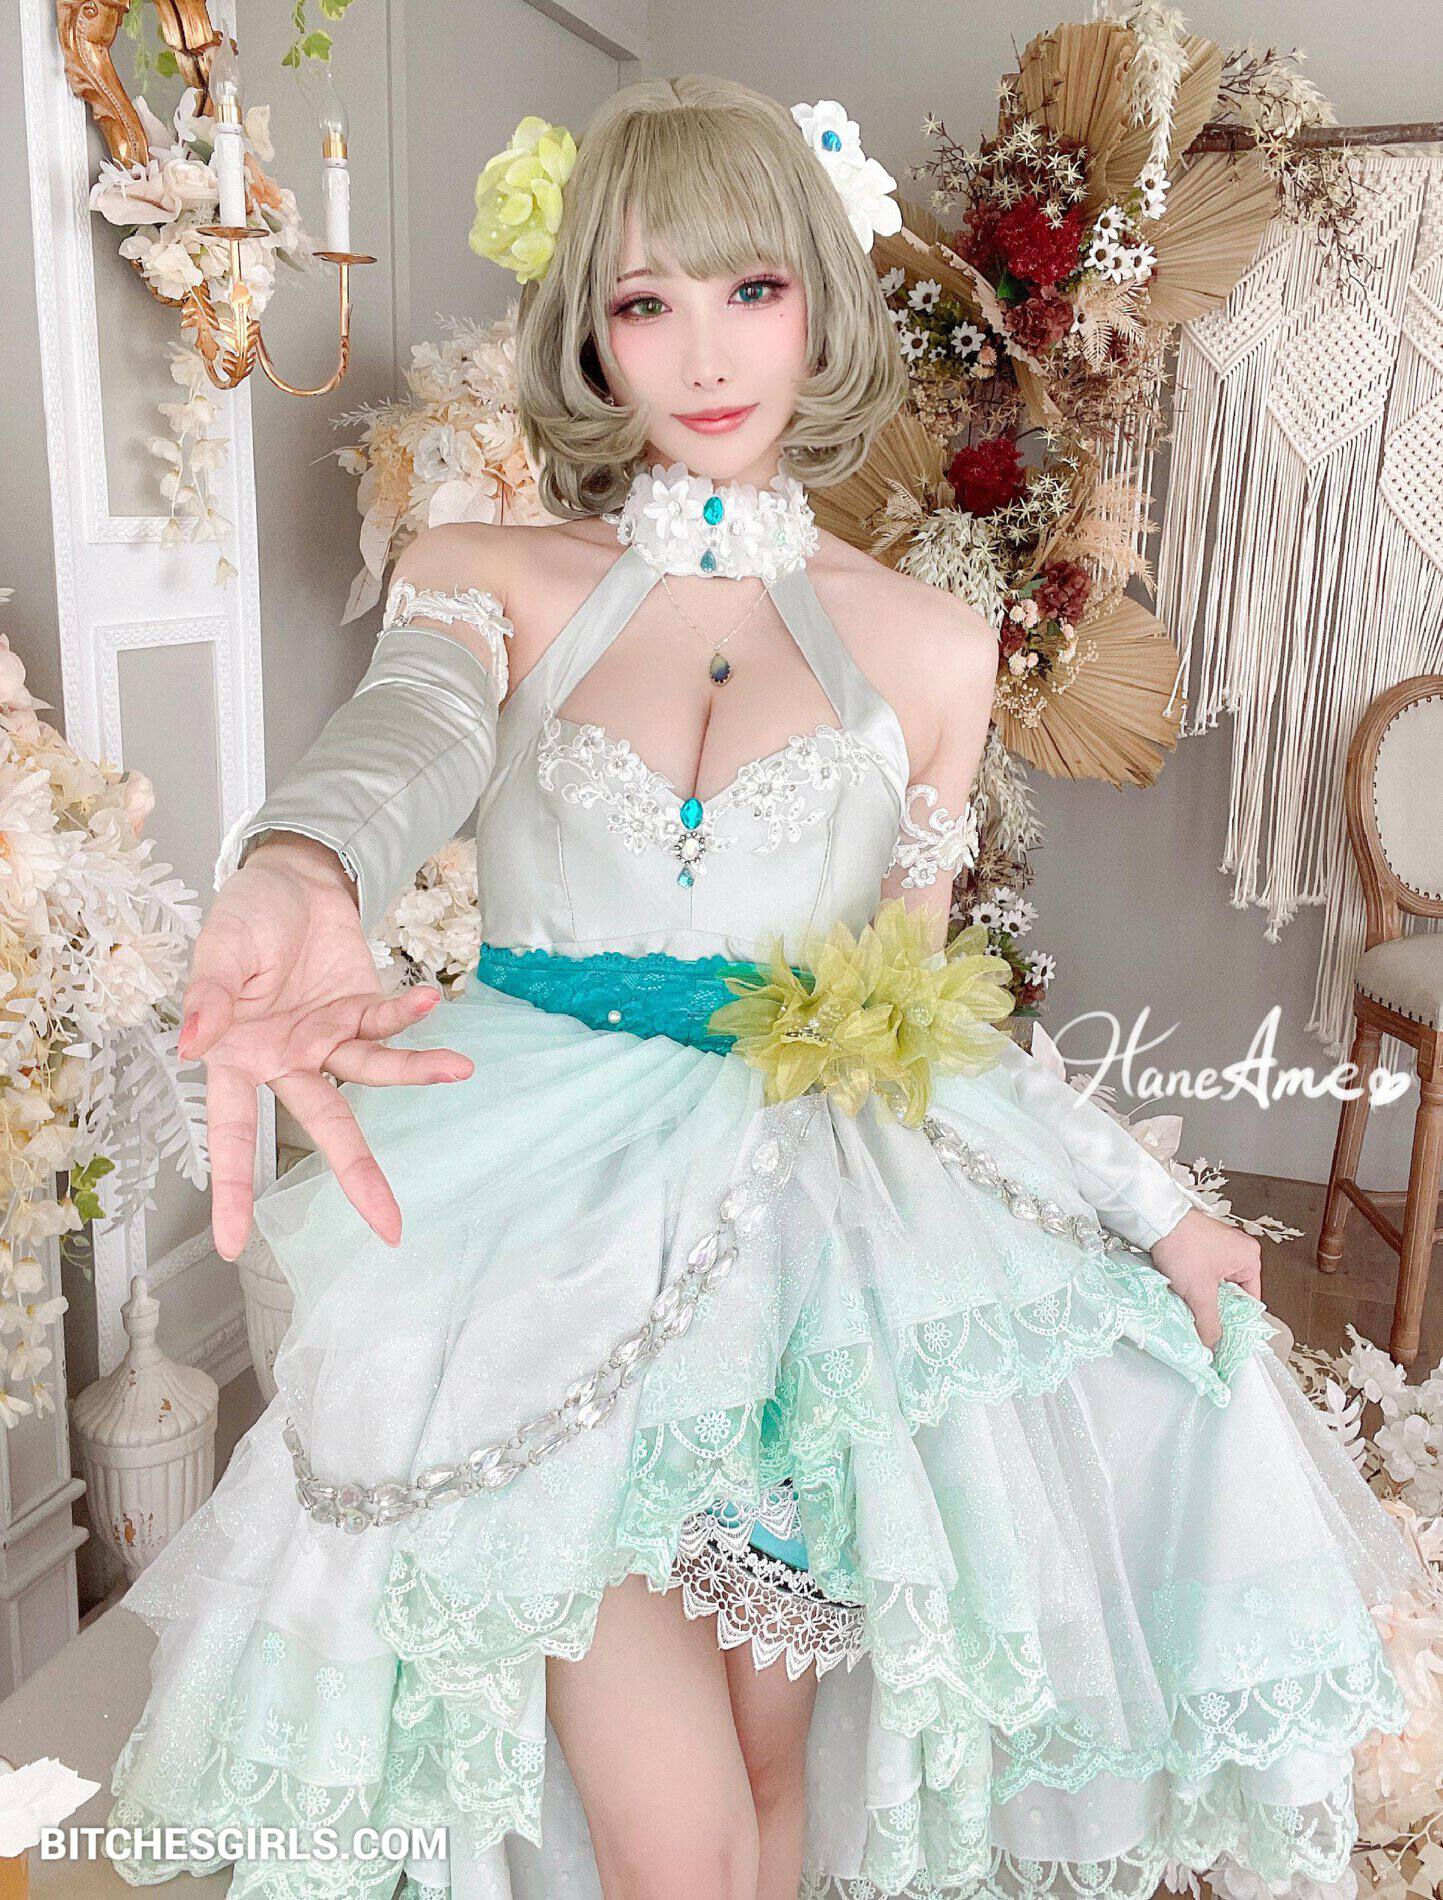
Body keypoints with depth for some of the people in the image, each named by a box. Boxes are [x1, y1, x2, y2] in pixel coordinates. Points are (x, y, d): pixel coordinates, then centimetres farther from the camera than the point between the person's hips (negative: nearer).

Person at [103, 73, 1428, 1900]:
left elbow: (917, 1006, 10)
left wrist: (1159, 1211, 7)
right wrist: (299, 880, -46)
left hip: (825, 1227, 2)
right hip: (554, 1218, -1)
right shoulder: (484, 575, 2)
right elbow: (405, 741, -22)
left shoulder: (927, 644, 5)